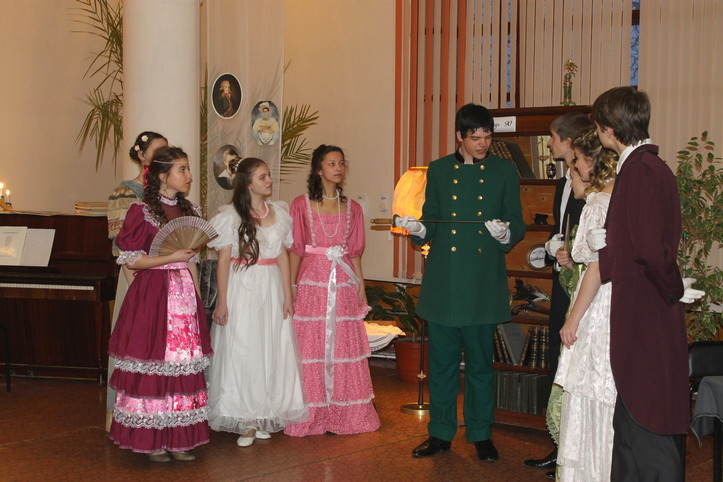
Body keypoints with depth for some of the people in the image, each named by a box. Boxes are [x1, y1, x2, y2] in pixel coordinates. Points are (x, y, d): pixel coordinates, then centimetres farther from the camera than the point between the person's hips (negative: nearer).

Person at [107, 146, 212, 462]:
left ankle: (177, 439, 11)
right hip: (152, 293, -6)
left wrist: (197, 299, 10)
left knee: (184, 366, 4)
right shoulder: (142, 211, -6)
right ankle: (151, 440, 9)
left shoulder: (189, 210, 13)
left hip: (184, 293, 6)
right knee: (153, 365, -3)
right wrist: (172, 257, -15)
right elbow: (130, 260, -8)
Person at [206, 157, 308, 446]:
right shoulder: (231, 215, -5)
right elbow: (223, 261, -6)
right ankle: (247, 421, 7)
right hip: (242, 290, -4)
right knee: (240, 352, -2)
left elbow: (283, 256, 9)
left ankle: (264, 417, 15)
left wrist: (288, 296, 5)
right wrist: (222, 302, -10)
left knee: (272, 351, 5)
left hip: (272, 290, 4)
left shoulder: (279, 212, 7)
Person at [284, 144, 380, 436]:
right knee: (311, 346, -2)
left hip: (343, 284, 3)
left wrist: (361, 288, 7)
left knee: (343, 345, 3)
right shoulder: (301, 205, 3)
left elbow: (355, 252, 12)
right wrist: (291, 288, -5)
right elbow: (295, 250, 1)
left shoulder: (352, 208, 11)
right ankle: (311, 416, 8)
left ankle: (344, 415, 12)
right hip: (311, 283, -3)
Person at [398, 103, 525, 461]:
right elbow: (432, 225, 12)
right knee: (442, 362, 7)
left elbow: (518, 224, 5)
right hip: (443, 282, 2)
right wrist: (418, 230, -10)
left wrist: (507, 234, -17)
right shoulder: (438, 170, 10)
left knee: (480, 363, 5)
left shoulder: (504, 172, 6)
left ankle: (481, 435, 19)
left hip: (484, 284, -1)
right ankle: (440, 434, 20)